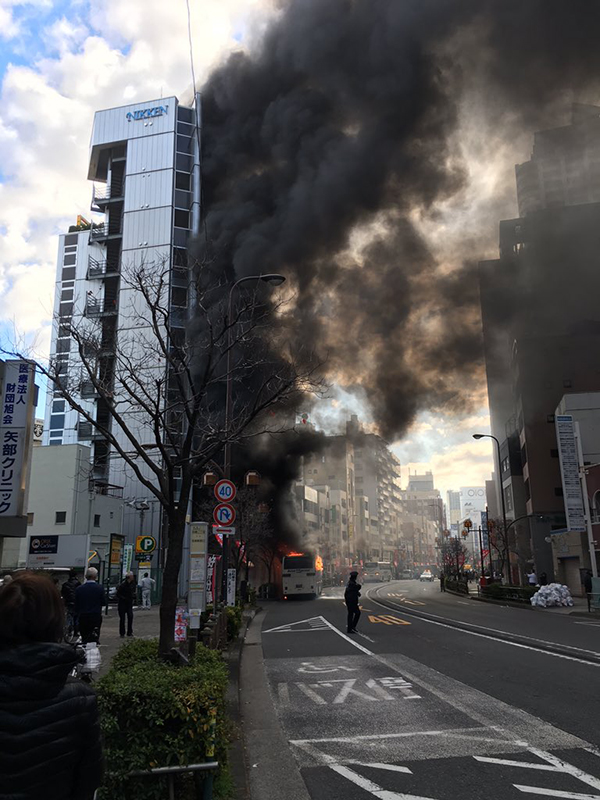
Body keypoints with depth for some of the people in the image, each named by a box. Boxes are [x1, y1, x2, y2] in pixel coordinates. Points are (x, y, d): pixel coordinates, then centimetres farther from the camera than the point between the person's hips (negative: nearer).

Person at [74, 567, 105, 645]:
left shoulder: (79, 589, -2)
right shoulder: (99, 588, -8)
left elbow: (76, 605, 3)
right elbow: (104, 603, 0)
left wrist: (77, 617, 14)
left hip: (82, 618, 2)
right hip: (96, 617, -1)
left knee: (84, 639, 9)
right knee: (94, 639, 2)